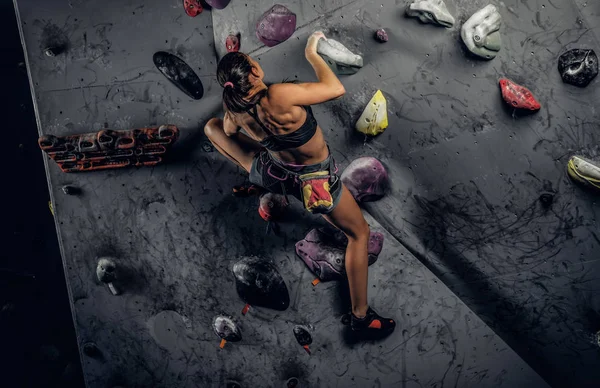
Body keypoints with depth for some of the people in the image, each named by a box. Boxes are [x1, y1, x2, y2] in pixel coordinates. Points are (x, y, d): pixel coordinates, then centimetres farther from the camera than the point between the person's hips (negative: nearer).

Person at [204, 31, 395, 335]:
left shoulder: (234, 110, -16)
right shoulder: (277, 97, -36)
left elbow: (228, 130, 9)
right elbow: (336, 89, -28)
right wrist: (311, 53, -15)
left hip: (273, 174, 5)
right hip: (315, 181, -4)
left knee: (212, 127, 22)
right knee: (359, 233, 16)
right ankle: (361, 315, 20)